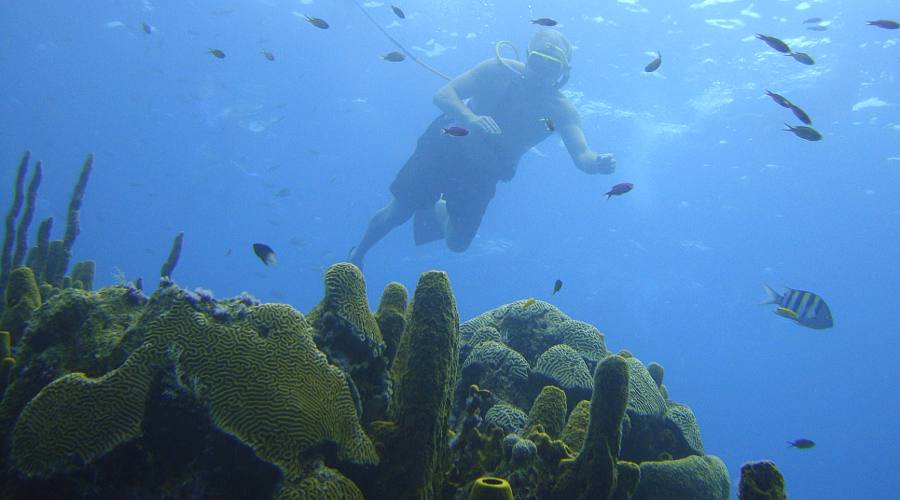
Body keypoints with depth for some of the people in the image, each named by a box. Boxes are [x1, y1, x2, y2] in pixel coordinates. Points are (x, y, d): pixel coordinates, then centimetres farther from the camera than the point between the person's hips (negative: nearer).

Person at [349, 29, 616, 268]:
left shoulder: (561, 110, -17)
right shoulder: (499, 70, -18)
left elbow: (581, 155, -29)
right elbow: (442, 95, -23)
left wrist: (598, 163, -54)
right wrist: (470, 118, -44)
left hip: (483, 173, 2)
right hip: (446, 146, -2)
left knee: (457, 243, 2)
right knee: (398, 212, -1)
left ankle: (436, 209, 37)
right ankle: (358, 254, 30)